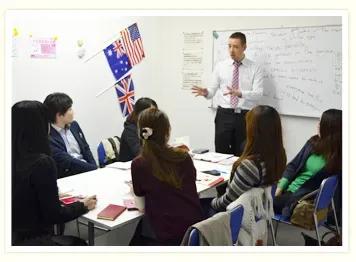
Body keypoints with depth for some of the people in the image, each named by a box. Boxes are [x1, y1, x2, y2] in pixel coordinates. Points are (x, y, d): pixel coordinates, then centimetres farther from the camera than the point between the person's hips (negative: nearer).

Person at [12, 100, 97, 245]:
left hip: (16, 236, 6)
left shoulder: (14, 160, -3)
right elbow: (54, 215, -17)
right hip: (31, 240, -6)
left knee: (77, 241, 26)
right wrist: (83, 206, -2)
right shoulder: (42, 163, -23)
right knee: (80, 243, 22)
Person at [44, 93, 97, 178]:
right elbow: (66, 161, -15)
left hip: (87, 170, 7)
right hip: (68, 176, -7)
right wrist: (95, 168, -16)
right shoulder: (48, 137, -11)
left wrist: (95, 169, -2)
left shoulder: (74, 125, 12)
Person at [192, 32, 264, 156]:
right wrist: (206, 92, -19)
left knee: (242, 156, 6)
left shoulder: (255, 68, 1)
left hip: (245, 117, -1)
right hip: (224, 115, 1)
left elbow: (258, 93, -11)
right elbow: (213, 90, 5)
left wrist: (240, 93, -29)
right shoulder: (220, 66, 6)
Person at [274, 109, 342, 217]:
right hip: (287, 188, 5)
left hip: (302, 198, -5)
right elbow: (293, 165, 7)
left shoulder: (338, 159, -14)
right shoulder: (313, 142, 3)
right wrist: (280, 187, -4)